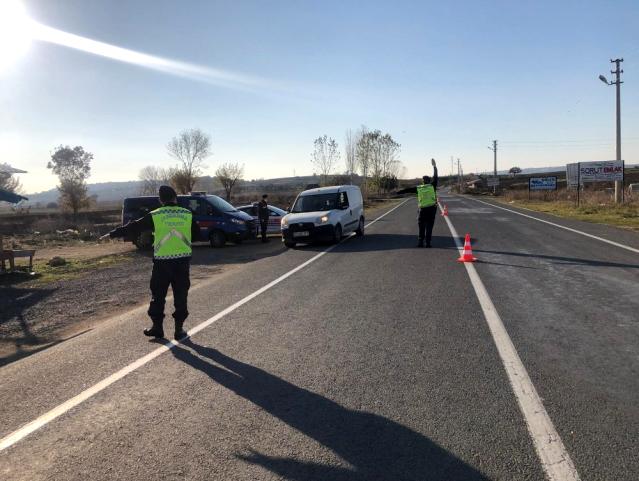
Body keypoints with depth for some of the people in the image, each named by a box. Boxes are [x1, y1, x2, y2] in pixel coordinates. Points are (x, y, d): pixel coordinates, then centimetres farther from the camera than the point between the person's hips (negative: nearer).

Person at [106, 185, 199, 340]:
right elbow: (196, 234, 12)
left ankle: (157, 326, 17)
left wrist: (113, 234, 14)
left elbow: (133, 227, 3)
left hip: (162, 261, -1)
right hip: (183, 260, 1)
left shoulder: (155, 216, -3)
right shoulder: (187, 215, 2)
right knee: (181, 295, 8)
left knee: (158, 295, 12)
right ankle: (179, 328, 10)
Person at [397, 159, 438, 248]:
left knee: (421, 226, 10)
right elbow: (435, 177, 7)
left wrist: (397, 192, 8)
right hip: (432, 209, -1)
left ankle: (420, 241, 3)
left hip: (422, 209, 1)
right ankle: (428, 243, 0)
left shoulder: (418, 188, 3)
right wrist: (434, 166, 16)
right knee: (429, 226, 3)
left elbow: (408, 190, 4)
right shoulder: (432, 186, 0)